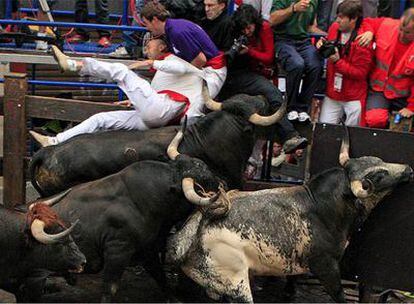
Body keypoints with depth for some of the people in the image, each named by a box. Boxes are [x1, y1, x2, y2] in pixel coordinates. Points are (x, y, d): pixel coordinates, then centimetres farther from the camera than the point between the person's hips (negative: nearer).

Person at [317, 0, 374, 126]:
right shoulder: (334, 28, 0)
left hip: (353, 98, -5)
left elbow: (360, 73, -16)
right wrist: (321, 44, -2)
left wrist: (338, 61, -23)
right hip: (332, 93, 5)